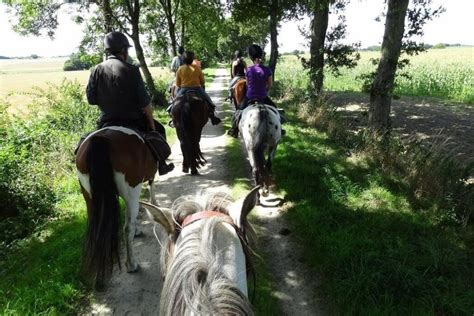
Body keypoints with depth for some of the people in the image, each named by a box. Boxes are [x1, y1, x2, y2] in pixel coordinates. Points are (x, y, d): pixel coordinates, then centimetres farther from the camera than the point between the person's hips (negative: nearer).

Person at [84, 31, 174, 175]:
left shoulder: (97, 70, -2)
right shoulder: (131, 70, -13)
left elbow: (91, 99, 0)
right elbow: (144, 102, -13)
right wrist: (151, 122, -1)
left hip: (106, 121, 4)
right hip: (132, 120, -3)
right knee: (159, 129, 20)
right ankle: (161, 164, 21)